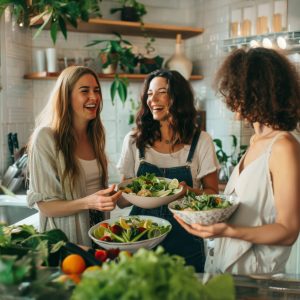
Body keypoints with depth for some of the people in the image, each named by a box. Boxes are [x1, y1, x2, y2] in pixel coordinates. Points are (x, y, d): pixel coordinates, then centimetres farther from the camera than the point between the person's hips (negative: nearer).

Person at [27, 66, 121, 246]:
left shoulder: (95, 135, 3)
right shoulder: (46, 137, -18)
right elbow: (44, 206, -17)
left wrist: (122, 191, -2)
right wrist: (87, 203, -31)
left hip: (100, 232, 6)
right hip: (65, 242, -6)